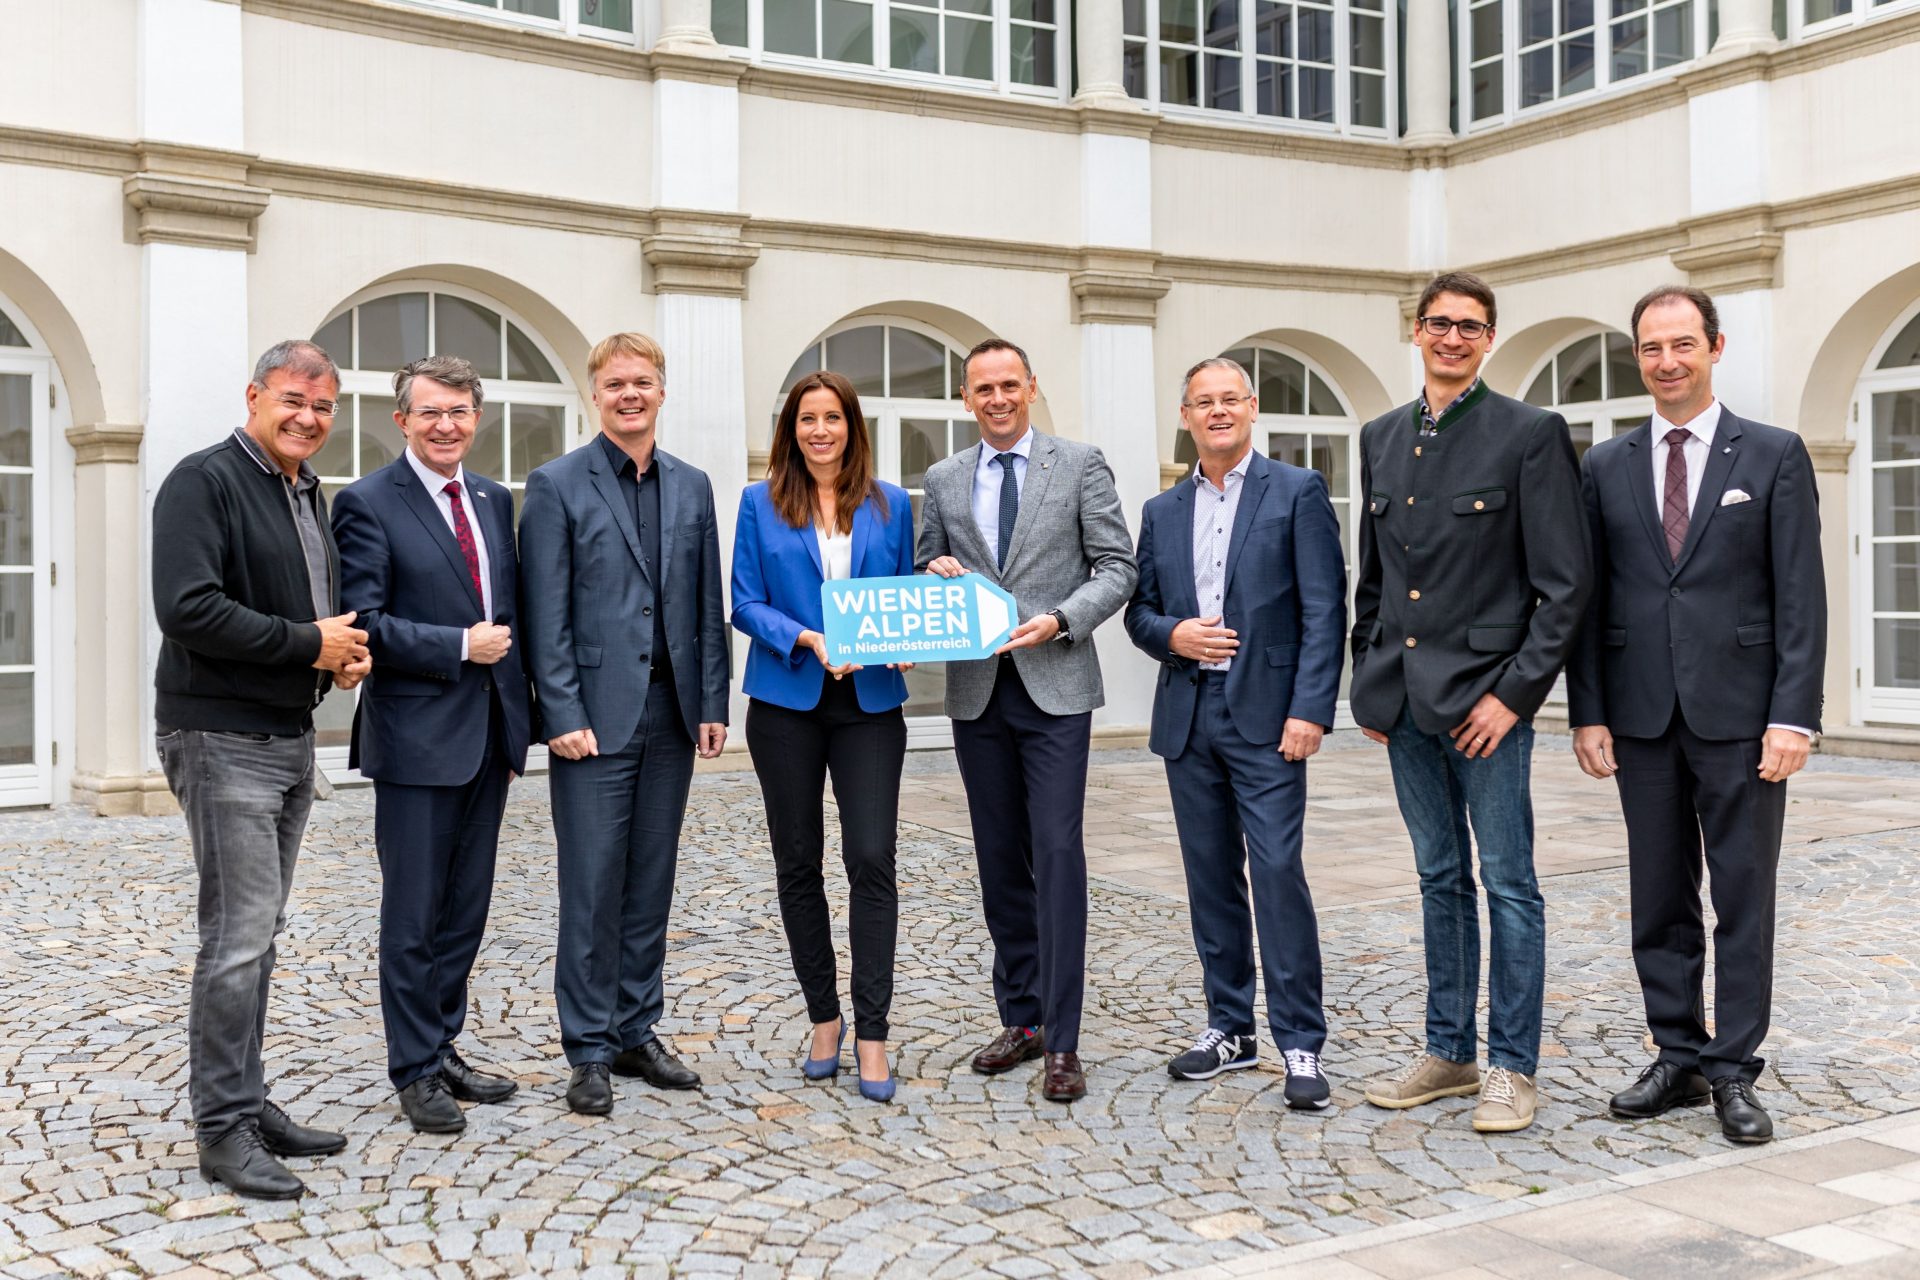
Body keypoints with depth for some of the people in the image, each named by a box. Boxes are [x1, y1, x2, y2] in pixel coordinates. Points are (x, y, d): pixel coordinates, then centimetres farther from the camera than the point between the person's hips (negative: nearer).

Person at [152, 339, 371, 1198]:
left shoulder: (308, 495, 16)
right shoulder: (204, 481, -11)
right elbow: (188, 610, -23)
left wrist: (346, 651, 2)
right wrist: (307, 643, -17)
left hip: (290, 737, 9)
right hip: (223, 739, -9)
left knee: (258, 932, 14)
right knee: (238, 935, -6)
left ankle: (246, 1103, 24)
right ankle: (223, 1128, 4)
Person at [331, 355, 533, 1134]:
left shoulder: (495, 501, 12)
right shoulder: (368, 504, -7)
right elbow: (363, 623, -14)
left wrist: (518, 717, 12)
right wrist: (460, 647, -16)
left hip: (488, 734, 6)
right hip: (417, 738, -6)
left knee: (466, 908, 14)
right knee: (414, 915, 3)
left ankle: (444, 1049, 27)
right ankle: (414, 1071, 15)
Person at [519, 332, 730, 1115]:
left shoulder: (691, 487, 12)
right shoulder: (557, 485, -2)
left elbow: (708, 606, 11)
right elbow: (546, 615, -7)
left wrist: (713, 704, 5)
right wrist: (562, 716, -13)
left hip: (672, 716, 5)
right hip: (595, 717, -4)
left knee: (651, 883, 11)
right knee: (592, 888, 0)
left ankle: (637, 1032, 22)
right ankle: (590, 1051, 10)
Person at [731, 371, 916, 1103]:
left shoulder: (891, 506, 8)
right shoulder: (761, 505, 5)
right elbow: (746, 603, 0)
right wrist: (807, 639, -16)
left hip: (871, 702, 0)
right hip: (787, 702, 0)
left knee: (872, 859, -9)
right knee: (798, 863, 7)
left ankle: (871, 1031, -2)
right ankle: (823, 1017, 21)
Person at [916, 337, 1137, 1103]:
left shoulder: (1080, 465, 2)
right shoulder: (943, 480, 12)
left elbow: (1117, 567, -1)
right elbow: (923, 574, 19)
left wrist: (1060, 620, -17)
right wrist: (935, 573, -5)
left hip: (1054, 687, -4)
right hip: (976, 691, 4)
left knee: (1057, 853, -9)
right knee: (1000, 860, 10)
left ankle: (1061, 1041, -5)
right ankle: (1021, 1019, 21)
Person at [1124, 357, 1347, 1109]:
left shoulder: (1297, 492, 0)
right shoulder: (1162, 512, 14)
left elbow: (1324, 610, -6)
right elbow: (1139, 610, 16)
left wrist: (1310, 710, -15)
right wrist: (1171, 634, -7)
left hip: (1265, 714, -5)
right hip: (1187, 716, 5)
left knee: (1278, 871, -9)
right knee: (1211, 876, 10)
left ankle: (1300, 1043, -1)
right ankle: (1229, 1029, 21)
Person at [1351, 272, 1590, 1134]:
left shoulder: (1530, 433, -5)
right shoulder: (1382, 438, 12)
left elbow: (1565, 582, -8)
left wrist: (1514, 691, -14)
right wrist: (1370, 681, 10)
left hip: (1486, 697, -5)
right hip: (1405, 700, 6)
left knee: (1507, 882, 1)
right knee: (1440, 878, 14)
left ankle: (1512, 1068, 11)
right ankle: (1448, 1052, 24)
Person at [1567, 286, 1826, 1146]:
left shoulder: (1774, 456, 2)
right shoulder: (1605, 468, 9)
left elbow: (1801, 595, -3)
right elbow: (1588, 598, 8)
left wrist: (1794, 714, -11)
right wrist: (1588, 712, 1)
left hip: (1740, 712, -2)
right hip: (1643, 716, 3)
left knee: (1743, 899, 2)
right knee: (1659, 902, 9)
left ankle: (1733, 1073, 11)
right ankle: (1678, 1059, 20)